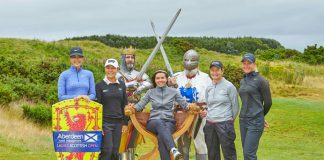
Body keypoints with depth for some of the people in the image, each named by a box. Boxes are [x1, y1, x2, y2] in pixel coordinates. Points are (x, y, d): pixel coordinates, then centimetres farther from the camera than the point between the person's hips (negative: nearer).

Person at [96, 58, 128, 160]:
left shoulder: (121, 85, 11)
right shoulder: (100, 85, 0)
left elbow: (124, 105, 13)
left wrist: (125, 123, 8)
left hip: (118, 122, 4)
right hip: (105, 122, -4)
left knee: (115, 151, 5)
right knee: (107, 150, -12)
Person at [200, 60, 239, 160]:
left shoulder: (229, 86, -5)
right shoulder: (209, 88, 12)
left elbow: (235, 106, -2)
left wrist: (230, 120, 3)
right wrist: (206, 112, 3)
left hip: (224, 124, -6)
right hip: (210, 124, 6)